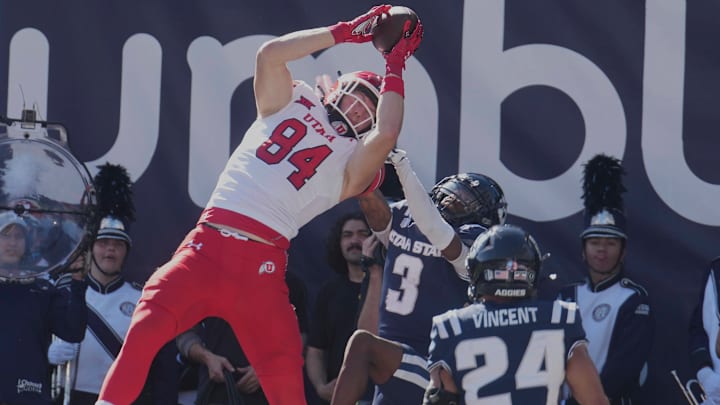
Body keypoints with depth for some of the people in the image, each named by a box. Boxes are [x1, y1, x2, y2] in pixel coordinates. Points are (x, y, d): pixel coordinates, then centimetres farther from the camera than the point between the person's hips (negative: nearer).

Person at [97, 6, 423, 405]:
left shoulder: (353, 163, 13)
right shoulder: (293, 104, 19)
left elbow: (385, 137, -8)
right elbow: (270, 54, 1)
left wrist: (395, 68, 2)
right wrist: (345, 32, 3)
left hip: (261, 265, -1)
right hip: (207, 246, 1)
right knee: (143, 332, -15)